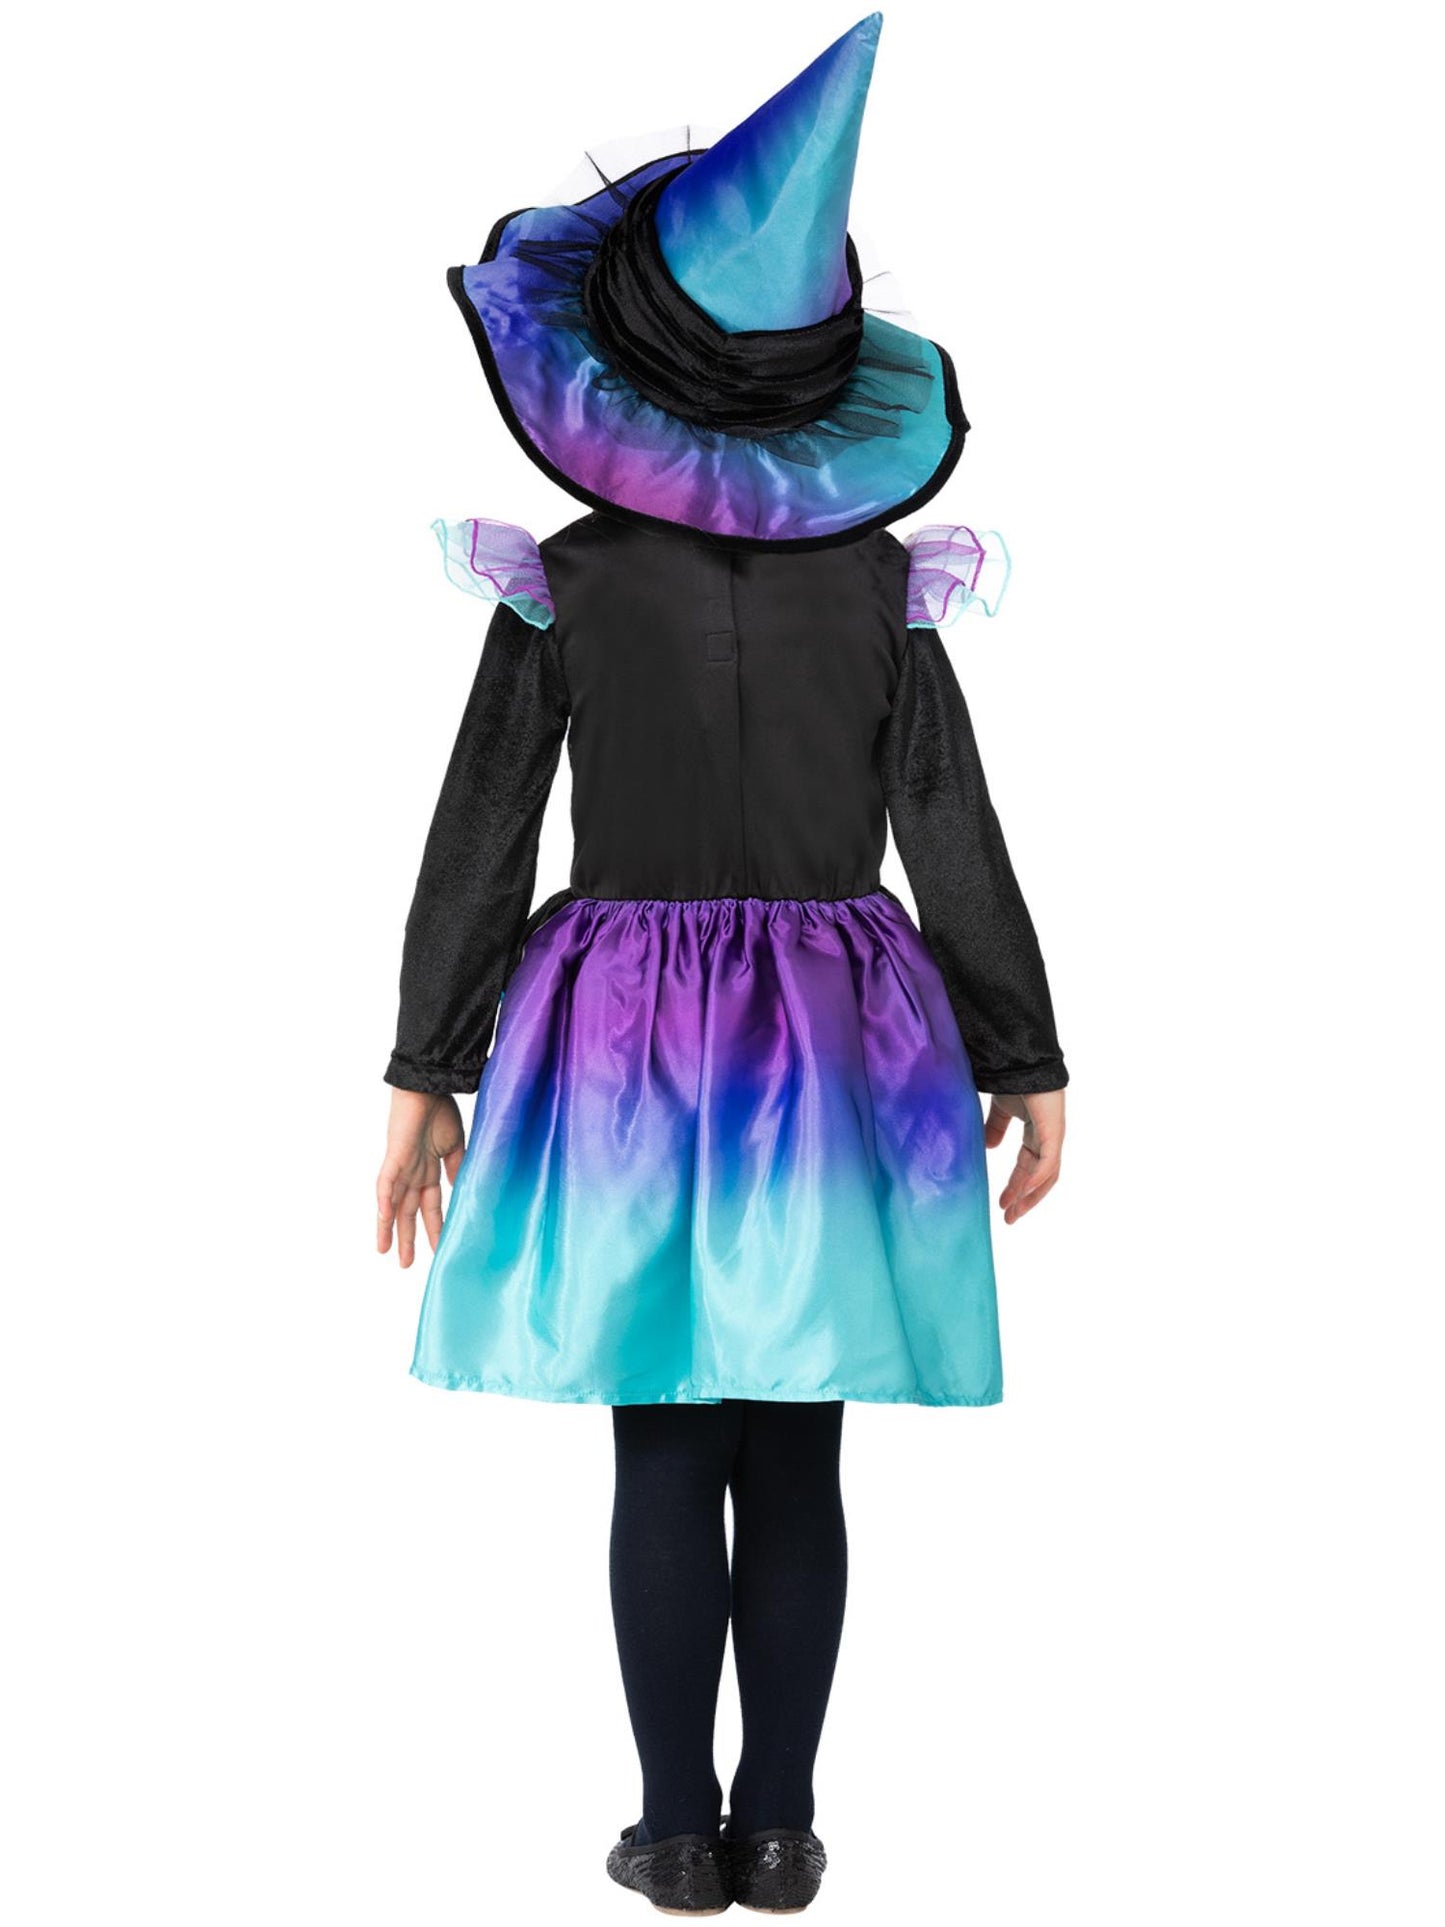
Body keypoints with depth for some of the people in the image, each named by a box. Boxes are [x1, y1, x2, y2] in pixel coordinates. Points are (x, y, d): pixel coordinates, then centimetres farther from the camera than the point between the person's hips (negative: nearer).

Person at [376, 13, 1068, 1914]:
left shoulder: (562, 580, -5)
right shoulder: (883, 579, -2)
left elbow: (479, 844, -2)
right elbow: (957, 842, 1)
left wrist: (425, 1073, 5)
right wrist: (1026, 1061, 9)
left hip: (624, 1044, -1)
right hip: (837, 1049, 1)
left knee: (663, 1455, 6)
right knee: (795, 1459, 9)